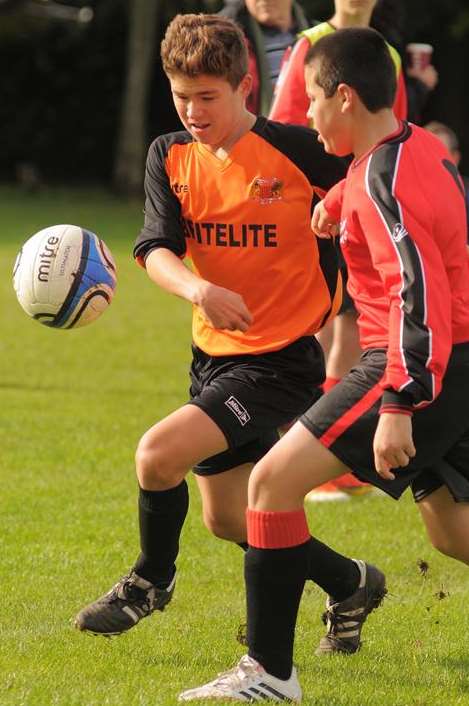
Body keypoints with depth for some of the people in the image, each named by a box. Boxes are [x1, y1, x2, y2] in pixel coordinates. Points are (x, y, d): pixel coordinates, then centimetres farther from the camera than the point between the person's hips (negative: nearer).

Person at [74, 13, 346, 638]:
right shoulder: (171, 156, 1)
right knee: (228, 520, 17)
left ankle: (151, 580, 5)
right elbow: (156, 248, -12)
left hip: (284, 358, -7)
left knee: (159, 452, -22)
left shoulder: (298, 150, -13)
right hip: (215, 352, 7)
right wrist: (197, 288, -32)